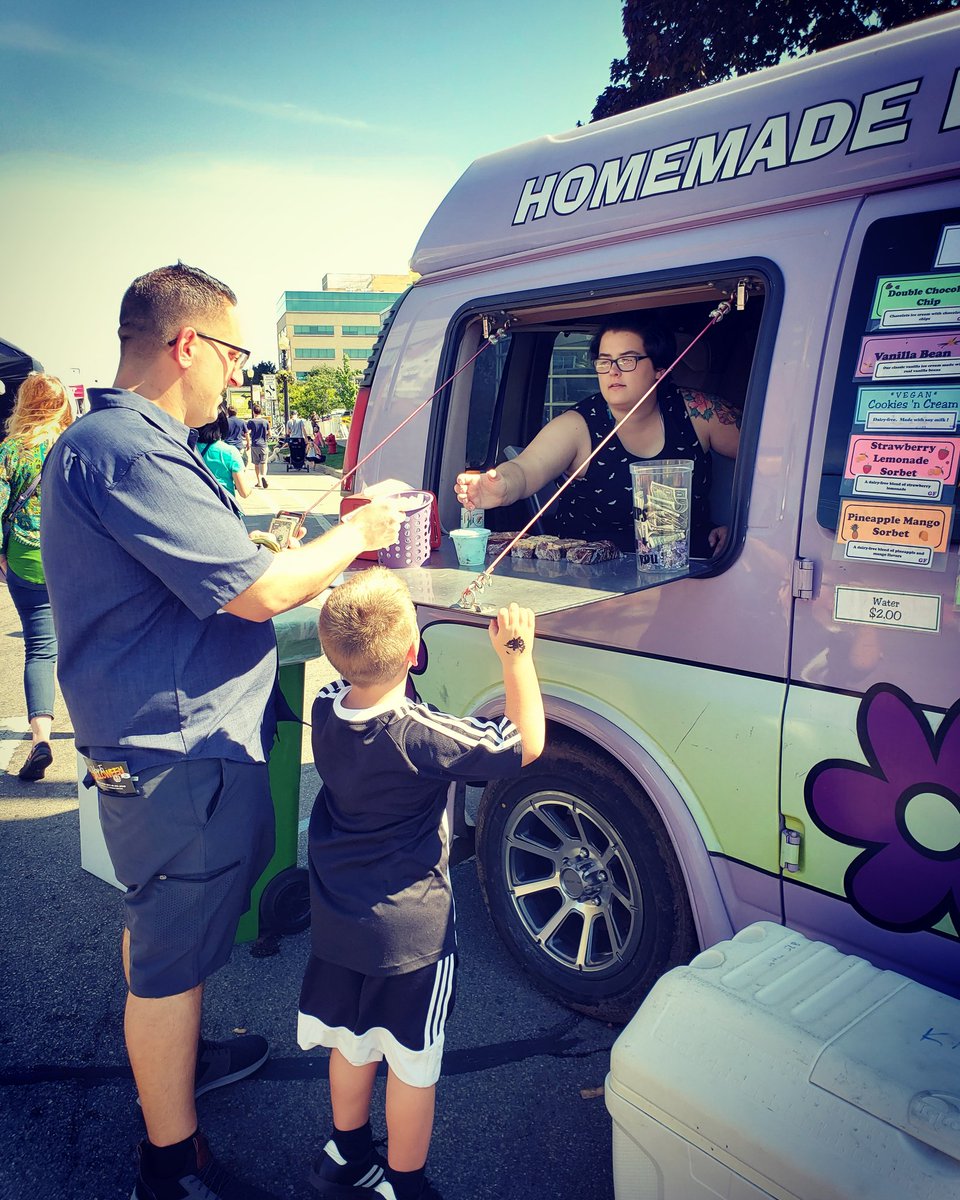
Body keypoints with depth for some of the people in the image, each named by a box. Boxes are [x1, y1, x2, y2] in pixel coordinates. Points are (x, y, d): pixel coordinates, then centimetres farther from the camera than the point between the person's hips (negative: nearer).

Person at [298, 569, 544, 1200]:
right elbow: (527, 743, -18)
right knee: (412, 1065, 15)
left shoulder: (326, 710, -10)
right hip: (411, 930, -6)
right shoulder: (423, 737, -28)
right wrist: (517, 652, -16)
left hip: (337, 920, 7)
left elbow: (351, 681, 14)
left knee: (352, 1042, 27)